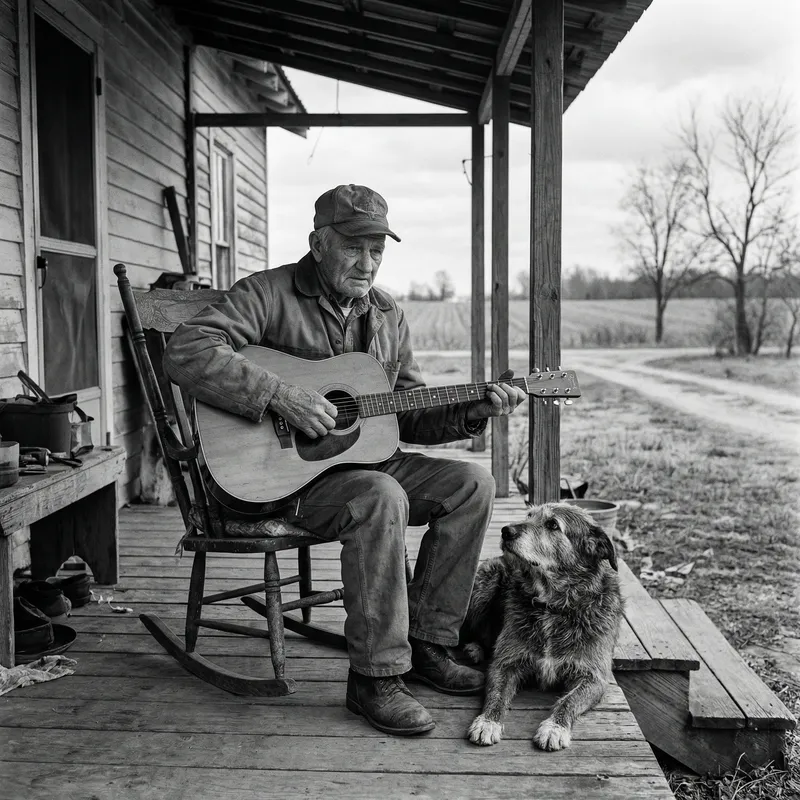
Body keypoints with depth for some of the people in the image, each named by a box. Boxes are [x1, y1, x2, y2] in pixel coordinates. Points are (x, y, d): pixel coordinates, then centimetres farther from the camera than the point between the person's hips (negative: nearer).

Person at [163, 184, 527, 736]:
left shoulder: (388, 317, 11)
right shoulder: (269, 294, -9)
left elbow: (412, 418, 14)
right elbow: (186, 353, -24)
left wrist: (473, 413, -4)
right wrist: (281, 396, -30)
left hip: (363, 458, 7)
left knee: (472, 483, -8)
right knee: (382, 499, -34)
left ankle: (427, 643, -1)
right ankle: (375, 677, -23)